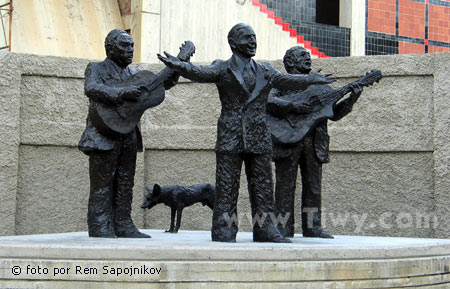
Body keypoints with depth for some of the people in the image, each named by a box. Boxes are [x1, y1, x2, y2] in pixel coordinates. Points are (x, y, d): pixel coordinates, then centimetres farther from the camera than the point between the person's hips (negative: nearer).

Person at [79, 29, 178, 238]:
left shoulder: (133, 73, 19)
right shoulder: (97, 68, 0)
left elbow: (162, 83, 19)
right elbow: (91, 89, -21)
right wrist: (123, 93, -31)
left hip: (128, 136, 7)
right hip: (104, 136, -7)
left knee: (125, 184, 8)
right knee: (102, 183, -5)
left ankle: (123, 226, 13)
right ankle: (99, 227, -1)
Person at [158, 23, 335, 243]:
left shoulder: (265, 71, 16)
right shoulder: (222, 69, 3)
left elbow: (288, 80, 16)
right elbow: (200, 73, -13)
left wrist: (314, 79, 10)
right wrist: (178, 65, -32)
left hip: (259, 138, 4)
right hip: (230, 136, -4)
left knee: (263, 186, 5)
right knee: (226, 185, -3)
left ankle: (264, 229, 12)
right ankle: (224, 230, 1)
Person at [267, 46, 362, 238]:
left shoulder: (320, 85, 19)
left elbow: (335, 113, 14)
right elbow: (268, 101, -12)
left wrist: (351, 100, -2)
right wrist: (292, 106, -25)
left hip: (314, 144, 5)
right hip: (288, 140, -5)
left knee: (313, 186, 6)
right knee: (285, 185, -2)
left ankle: (312, 226, 12)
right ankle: (283, 228, 2)